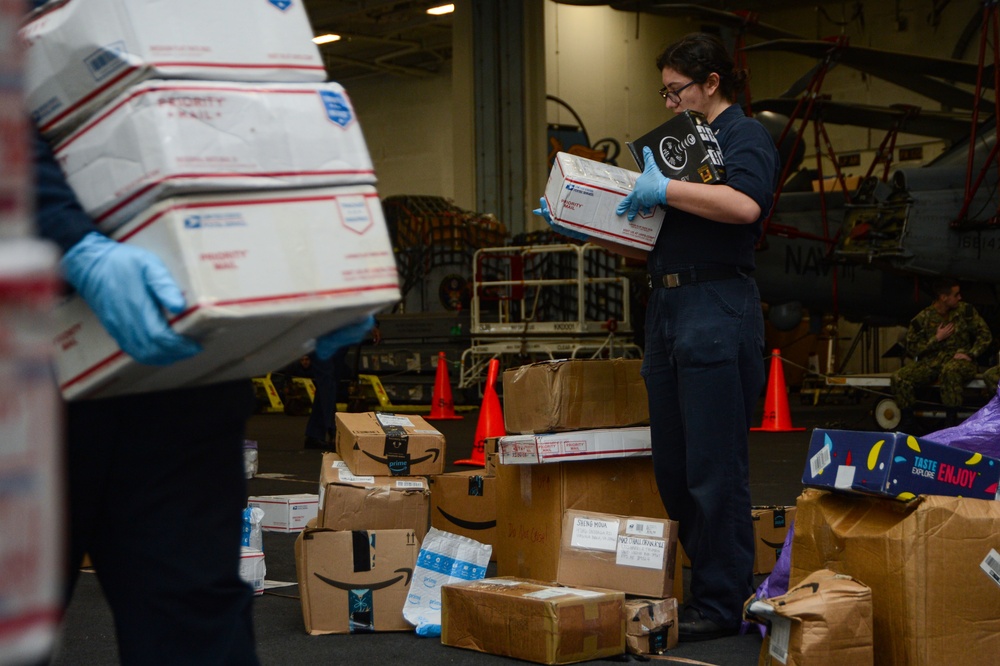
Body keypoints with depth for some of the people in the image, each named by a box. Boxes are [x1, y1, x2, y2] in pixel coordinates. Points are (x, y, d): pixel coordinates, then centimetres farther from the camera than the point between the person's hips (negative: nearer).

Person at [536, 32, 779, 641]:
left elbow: (745, 204, -25)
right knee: (672, 465, 10)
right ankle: (700, 584, 20)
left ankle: (724, 604, 1)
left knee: (713, 465, -6)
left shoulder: (745, 135, -3)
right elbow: (646, 243, 22)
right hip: (667, 310, 9)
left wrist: (665, 189, -19)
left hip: (718, 310, -9)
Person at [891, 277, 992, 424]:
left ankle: (951, 422, -34)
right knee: (899, 377, -21)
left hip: (958, 361, -2)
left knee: (950, 369, -41)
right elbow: (911, 349, 2)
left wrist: (971, 354, -10)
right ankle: (908, 422, -10)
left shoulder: (965, 310, 3)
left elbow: (985, 334, 5)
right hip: (930, 364, 2)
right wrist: (936, 339, -8)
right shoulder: (922, 318, 2)